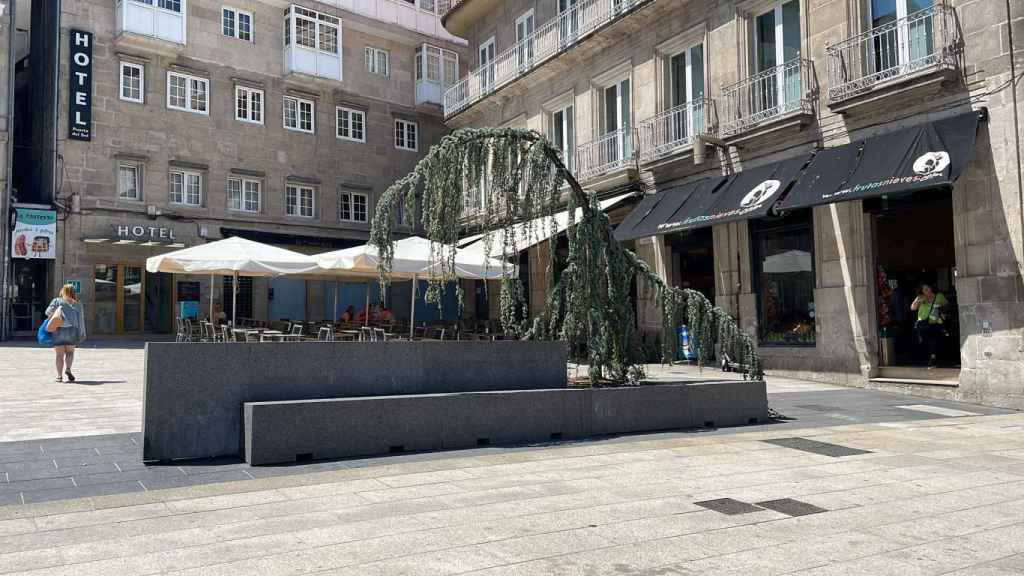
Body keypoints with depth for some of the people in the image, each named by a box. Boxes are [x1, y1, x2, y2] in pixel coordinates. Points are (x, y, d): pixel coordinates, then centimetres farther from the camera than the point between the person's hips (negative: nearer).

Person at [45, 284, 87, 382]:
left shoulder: (57, 301, 7)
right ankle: (68, 369, -5)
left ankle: (59, 376, -1)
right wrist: (82, 334, 8)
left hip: (58, 330, -1)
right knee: (70, 352, 17)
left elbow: (48, 311, -5)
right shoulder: (77, 304, 10)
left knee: (60, 354, 5)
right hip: (72, 330, 1)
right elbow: (81, 320, 6)